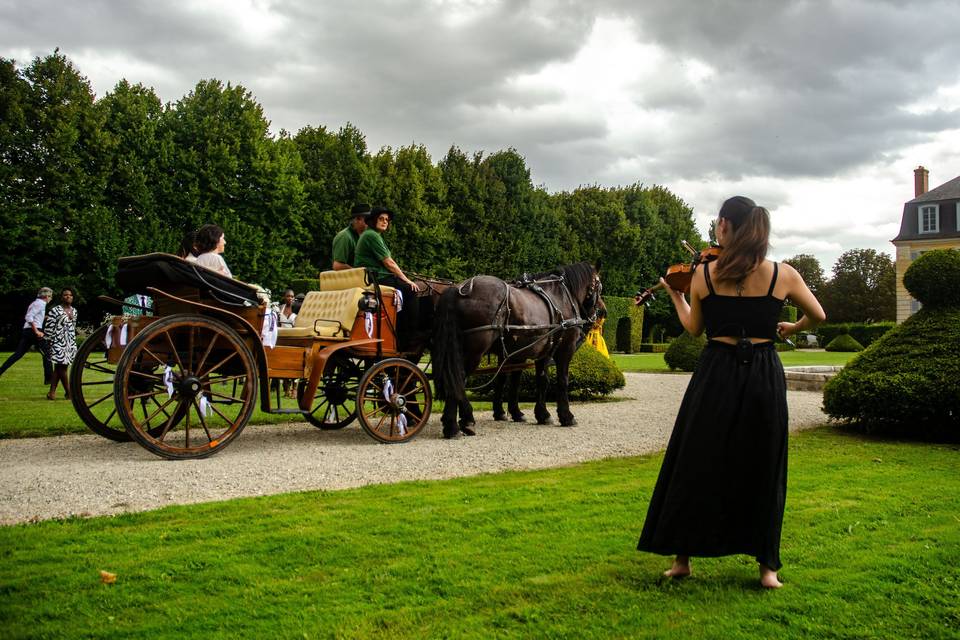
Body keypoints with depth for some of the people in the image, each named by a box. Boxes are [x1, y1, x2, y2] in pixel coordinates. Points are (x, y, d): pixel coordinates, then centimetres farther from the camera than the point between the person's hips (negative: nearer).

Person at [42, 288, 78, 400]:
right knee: (62, 366, -6)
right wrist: (48, 342, -11)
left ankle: (52, 392, 9)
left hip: (70, 342, 6)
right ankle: (69, 392, 1)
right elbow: (48, 327, -9)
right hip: (58, 341, -6)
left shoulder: (74, 311, 13)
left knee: (59, 367, 6)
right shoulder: (55, 310, -6)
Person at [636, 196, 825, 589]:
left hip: (715, 376, -1)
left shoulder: (703, 274, -4)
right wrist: (790, 328, 31)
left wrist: (675, 295, 23)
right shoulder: (784, 275, -2)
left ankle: (682, 556, 17)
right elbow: (817, 317, 11)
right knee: (762, 470, 12)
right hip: (765, 378, 1)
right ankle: (767, 565, 16)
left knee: (696, 465, 11)